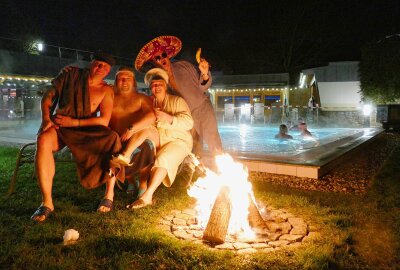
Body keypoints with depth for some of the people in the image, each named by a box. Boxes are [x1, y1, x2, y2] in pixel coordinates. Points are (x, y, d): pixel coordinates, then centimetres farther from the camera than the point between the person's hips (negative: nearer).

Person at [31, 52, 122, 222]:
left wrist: (73, 122, -18)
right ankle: (47, 202, -31)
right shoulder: (72, 74, 4)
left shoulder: (106, 91, 1)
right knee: (43, 140, -35)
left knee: (112, 140, -30)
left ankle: (109, 194, -14)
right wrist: (45, 118, -14)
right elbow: (48, 96, 4)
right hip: (58, 126, 0)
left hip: (84, 130, 0)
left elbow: (104, 120, -11)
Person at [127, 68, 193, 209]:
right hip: (157, 142, 5)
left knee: (162, 159, -31)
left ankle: (147, 196, -37)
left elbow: (188, 123, -9)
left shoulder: (177, 101, 4)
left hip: (177, 141, -5)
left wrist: (169, 118, -21)